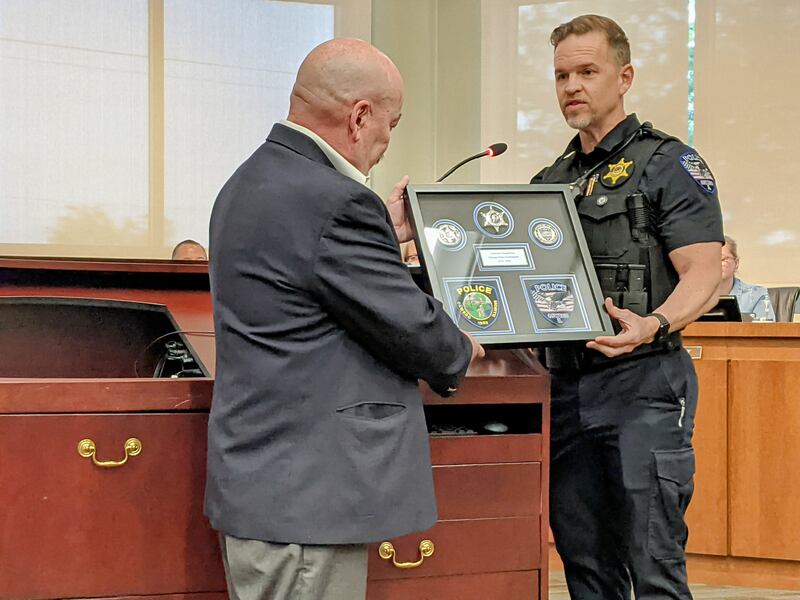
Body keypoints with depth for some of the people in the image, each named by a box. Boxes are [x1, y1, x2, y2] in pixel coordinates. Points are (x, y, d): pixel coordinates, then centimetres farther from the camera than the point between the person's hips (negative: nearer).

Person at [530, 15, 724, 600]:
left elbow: (703, 275, -11)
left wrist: (653, 325, -30)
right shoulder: (549, 182, 18)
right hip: (566, 382, 7)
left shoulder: (669, 165, -2)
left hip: (643, 383, -6)